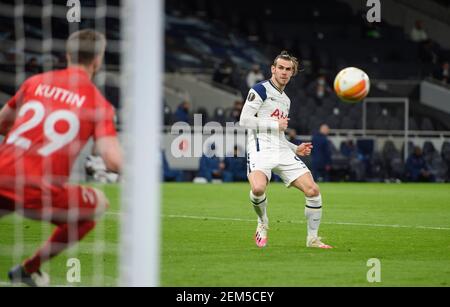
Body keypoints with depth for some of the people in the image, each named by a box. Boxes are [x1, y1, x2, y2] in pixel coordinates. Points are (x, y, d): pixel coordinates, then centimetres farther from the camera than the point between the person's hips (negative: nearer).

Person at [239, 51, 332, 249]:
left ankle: (312, 238, 9)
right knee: (258, 188, -34)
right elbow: (244, 121, -10)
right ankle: (263, 224, -3)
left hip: (282, 151, 7)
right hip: (260, 149, -7)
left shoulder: (286, 100, 25)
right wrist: (276, 125, -7)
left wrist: (296, 149, 15)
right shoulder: (260, 90, 1)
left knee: (313, 190, -7)